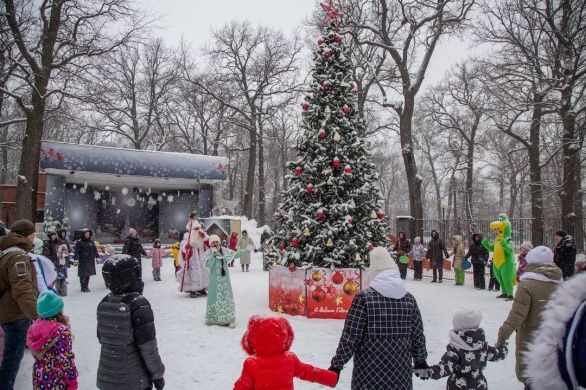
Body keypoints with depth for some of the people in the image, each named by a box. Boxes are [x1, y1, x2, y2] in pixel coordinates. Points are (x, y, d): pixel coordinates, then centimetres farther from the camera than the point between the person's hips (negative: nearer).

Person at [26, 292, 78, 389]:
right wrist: (72, 383, -11)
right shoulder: (62, 331, -24)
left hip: (38, 378, 6)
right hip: (56, 381, -6)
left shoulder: (35, 326, -4)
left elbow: (34, 353, 6)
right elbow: (66, 360, -20)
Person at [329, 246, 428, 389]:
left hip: (370, 371, -3)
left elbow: (350, 337, -14)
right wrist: (420, 360, 23)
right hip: (401, 370, 3)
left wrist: (337, 364, -2)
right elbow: (418, 336, 5)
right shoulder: (409, 299, -2)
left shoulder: (364, 297, -14)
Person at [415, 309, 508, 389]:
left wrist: (425, 372, -34)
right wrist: (503, 348, 40)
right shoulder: (483, 345, -1)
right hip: (480, 385, 6)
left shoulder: (455, 349, -20)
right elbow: (496, 354, 18)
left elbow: (445, 368, -28)